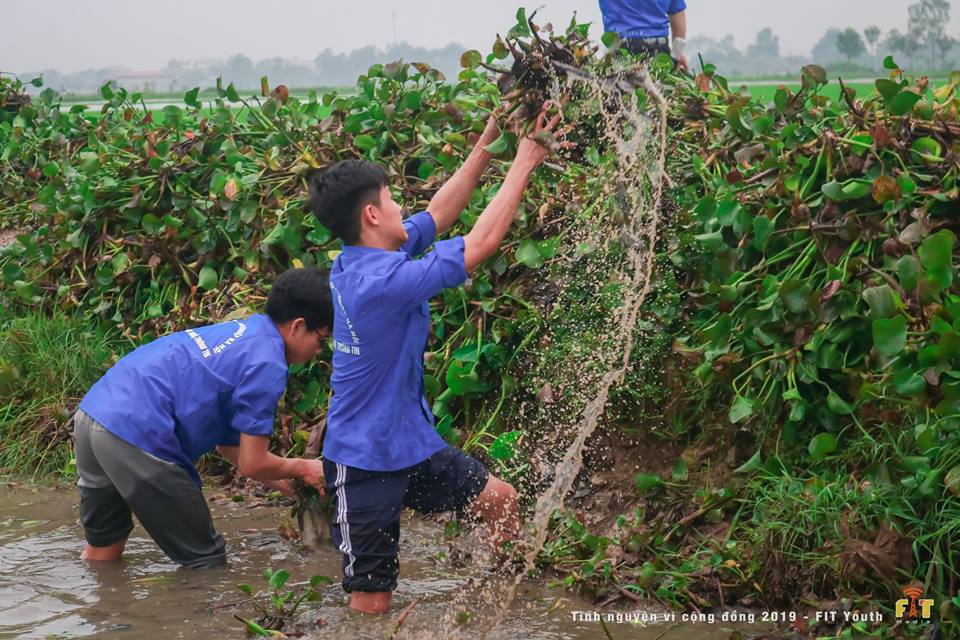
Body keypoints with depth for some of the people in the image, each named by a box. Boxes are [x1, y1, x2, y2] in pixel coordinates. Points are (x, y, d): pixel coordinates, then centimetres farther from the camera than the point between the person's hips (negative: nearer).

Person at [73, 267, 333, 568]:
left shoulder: (241, 330, 20)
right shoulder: (267, 364, -8)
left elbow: (230, 443, 25)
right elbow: (251, 464, -3)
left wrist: (285, 483, 29)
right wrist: (301, 468, 15)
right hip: (135, 438, -9)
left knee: (103, 549, 27)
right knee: (207, 562, 5)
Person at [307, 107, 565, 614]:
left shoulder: (364, 257, -1)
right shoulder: (381, 281, -29)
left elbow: (440, 213, 8)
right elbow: (481, 244, -25)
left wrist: (487, 142, 1)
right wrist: (524, 163, -17)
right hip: (365, 460, -10)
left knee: (498, 499, 15)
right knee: (371, 602, -1)